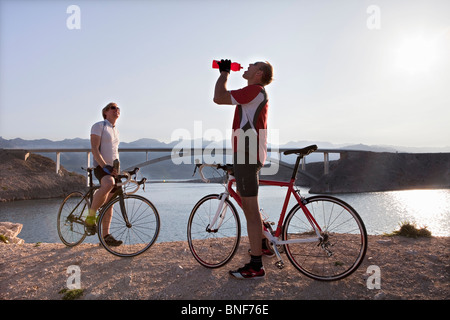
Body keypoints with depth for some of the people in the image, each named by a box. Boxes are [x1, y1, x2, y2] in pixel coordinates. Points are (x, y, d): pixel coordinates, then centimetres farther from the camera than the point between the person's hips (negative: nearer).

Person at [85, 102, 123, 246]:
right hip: (101, 167, -8)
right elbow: (94, 149, -14)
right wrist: (105, 166, -25)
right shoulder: (99, 126, -3)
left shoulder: (116, 130, 21)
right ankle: (90, 217, -22)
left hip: (113, 168, 8)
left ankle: (106, 235, 12)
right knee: (109, 184, -39)